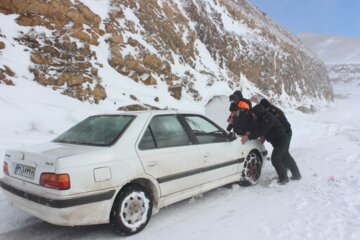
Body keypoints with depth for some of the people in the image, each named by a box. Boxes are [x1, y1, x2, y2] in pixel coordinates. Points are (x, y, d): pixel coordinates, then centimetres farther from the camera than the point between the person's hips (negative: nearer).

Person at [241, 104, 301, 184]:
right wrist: (250, 132, -13)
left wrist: (249, 137, -38)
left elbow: (261, 131, -35)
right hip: (281, 140, 10)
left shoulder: (268, 119, -29)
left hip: (281, 141, -10)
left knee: (275, 159, -7)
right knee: (286, 157, 20)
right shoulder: (262, 118, 2)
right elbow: (256, 127, 6)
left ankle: (283, 178, 8)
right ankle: (296, 175, 35)